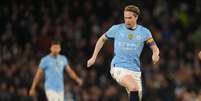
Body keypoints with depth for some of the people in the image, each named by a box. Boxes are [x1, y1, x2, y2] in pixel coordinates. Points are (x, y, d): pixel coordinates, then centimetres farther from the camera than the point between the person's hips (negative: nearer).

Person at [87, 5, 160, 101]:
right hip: (119, 68, -4)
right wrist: (93, 57, 15)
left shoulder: (144, 32, 4)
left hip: (135, 70, 4)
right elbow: (102, 39, 17)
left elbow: (155, 48, 5)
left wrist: (155, 54, -20)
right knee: (134, 88, -31)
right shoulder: (116, 29, 1)